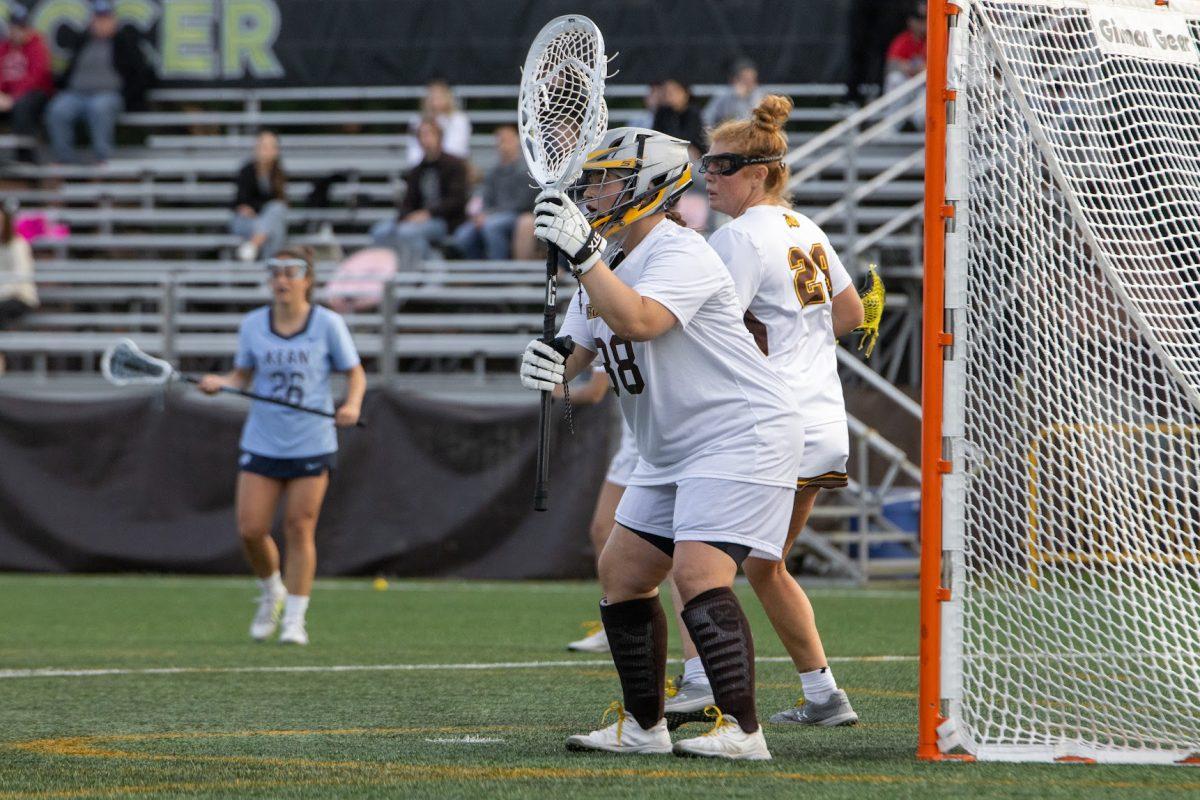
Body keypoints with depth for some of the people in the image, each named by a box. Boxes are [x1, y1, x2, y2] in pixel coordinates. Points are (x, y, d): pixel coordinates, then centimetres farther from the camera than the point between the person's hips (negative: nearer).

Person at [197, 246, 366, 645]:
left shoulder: (328, 324, -4)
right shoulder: (253, 324, 2)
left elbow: (355, 374, 2)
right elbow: (242, 376, 11)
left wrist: (352, 405, -17)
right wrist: (219, 383, -10)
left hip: (311, 446, -2)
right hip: (261, 444, 2)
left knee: (300, 530, -2)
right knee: (250, 530, -3)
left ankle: (295, 619, 7)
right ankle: (272, 592, 26)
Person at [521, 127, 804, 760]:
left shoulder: (681, 254, -17)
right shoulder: (609, 268, 13)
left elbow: (637, 322, -35)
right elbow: (571, 351, 8)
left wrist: (582, 252, -34)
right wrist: (546, 362, -15)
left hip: (742, 433, -10)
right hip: (672, 452, 10)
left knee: (699, 572, -23)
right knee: (621, 574, 10)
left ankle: (741, 729, -27)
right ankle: (643, 727, 19)